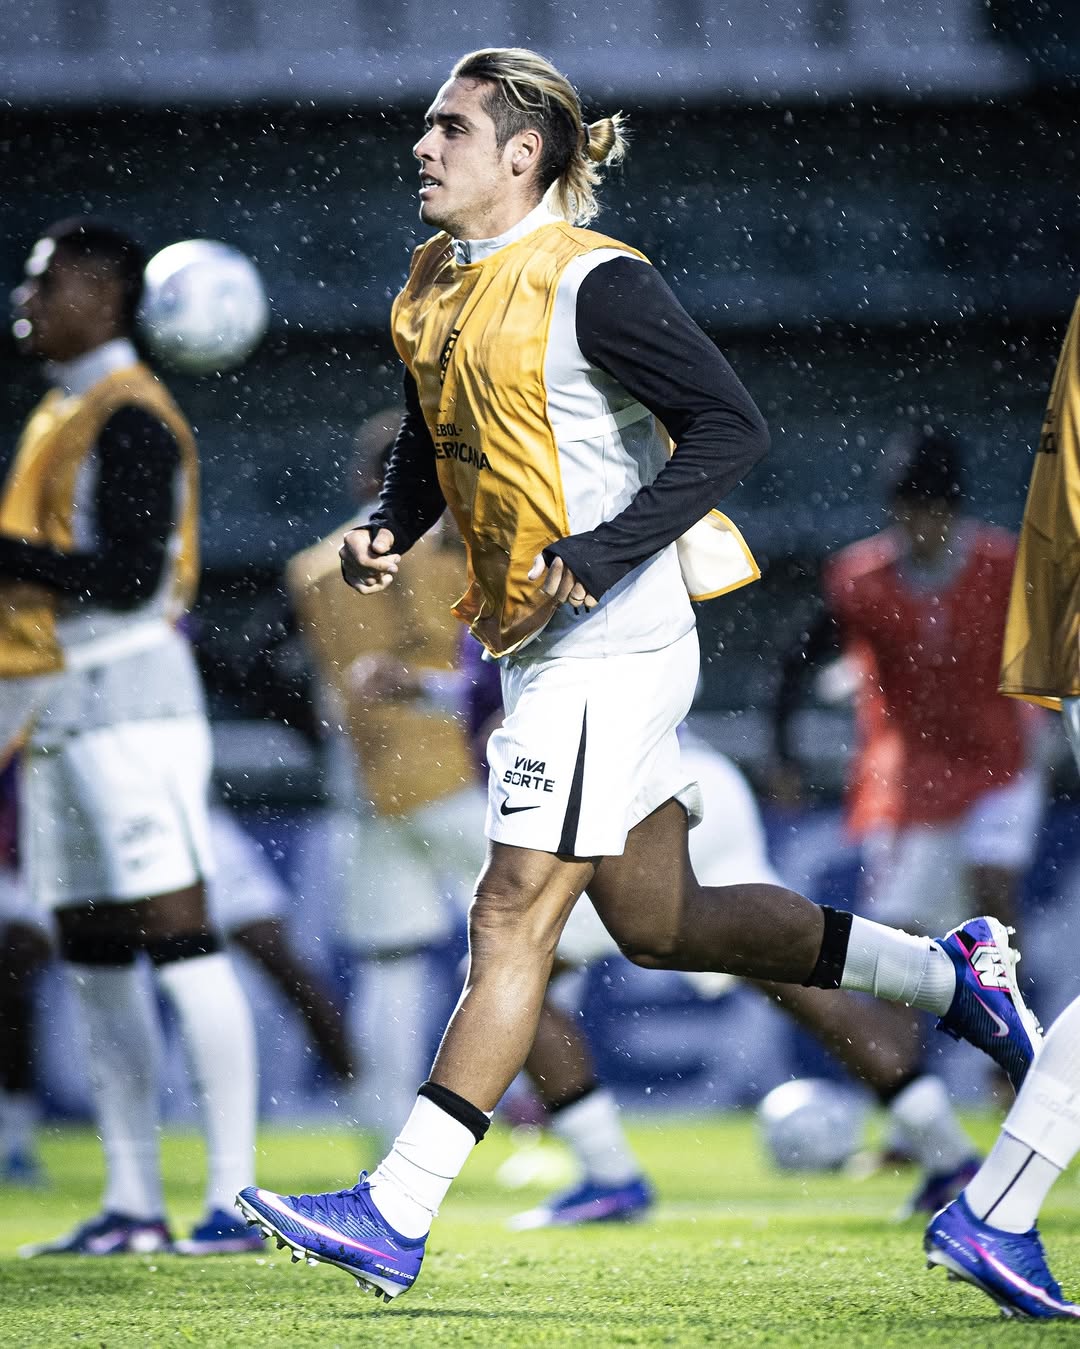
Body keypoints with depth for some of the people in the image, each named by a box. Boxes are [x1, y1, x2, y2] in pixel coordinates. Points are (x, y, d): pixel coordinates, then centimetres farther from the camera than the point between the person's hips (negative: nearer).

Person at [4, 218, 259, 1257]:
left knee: (175, 934, -11)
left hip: (123, 703, -10)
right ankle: (131, 1206, 12)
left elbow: (127, 578, -19)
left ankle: (233, 1192, -12)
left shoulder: (129, 419, -12)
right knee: (91, 960, 9)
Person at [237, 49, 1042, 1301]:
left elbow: (732, 427, -19)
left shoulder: (594, 284, -16)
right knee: (660, 924, 15)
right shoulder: (438, 285, 10)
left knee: (512, 919, -9)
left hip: (607, 649, -10)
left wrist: (596, 560, -25)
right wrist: (387, 528, 4)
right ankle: (951, 974, 28)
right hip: (538, 648, 10)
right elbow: (433, 440, 25)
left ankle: (395, 1217, -9)